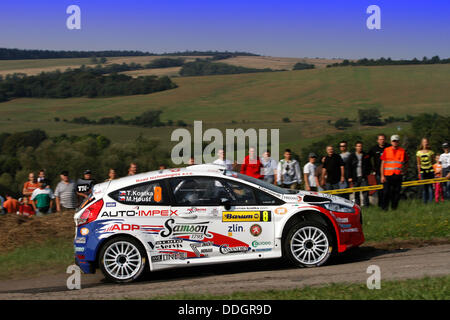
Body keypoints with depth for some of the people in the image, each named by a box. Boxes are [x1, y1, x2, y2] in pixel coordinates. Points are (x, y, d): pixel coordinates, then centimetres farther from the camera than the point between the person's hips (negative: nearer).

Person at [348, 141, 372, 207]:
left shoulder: (366, 155, 7)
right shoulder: (352, 156, 4)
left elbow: (369, 165, 14)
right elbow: (349, 167, 3)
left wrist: (367, 173, 1)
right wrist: (350, 177, -2)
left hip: (363, 177, 0)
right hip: (355, 177, 0)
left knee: (365, 191, -10)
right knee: (356, 193, 6)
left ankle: (366, 205, -8)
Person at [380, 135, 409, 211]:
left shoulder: (402, 151, 8)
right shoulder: (386, 150, 6)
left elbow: (406, 163, 21)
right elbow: (382, 164, 7)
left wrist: (404, 171, 7)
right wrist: (382, 176, 0)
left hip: (398, 175, 1)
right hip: (388, 175, -1)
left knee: (397, 192, 1)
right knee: (386, 192, -5)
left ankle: (394, 207, 12)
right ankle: (384, 207, 4)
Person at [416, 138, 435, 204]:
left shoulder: (431, 152, 3)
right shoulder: (419, 153, 4)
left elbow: (433, 161, 12)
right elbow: (418, 164, 8)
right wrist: (419, 173, 5)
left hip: (430, 171, -1)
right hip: (422, 172, 1)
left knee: (430, 186, -7)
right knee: (424, 187, 4)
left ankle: (430, 201, -6)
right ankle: (425, 201, 10)